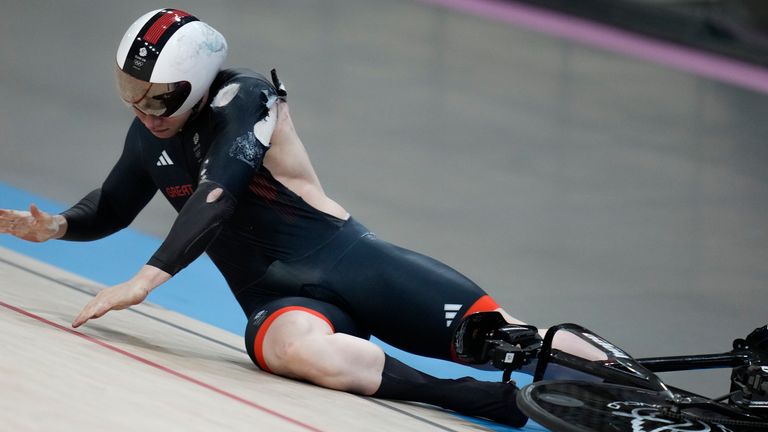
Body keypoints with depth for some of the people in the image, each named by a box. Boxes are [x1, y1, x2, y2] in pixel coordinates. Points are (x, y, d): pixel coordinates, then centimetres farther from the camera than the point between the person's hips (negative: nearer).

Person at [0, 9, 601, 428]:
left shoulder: (245, 98, -10)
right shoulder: (149, 137, 11)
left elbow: (217, 195, -23)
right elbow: (112, 209, 29)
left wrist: (146, 279, -30)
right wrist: (57, 226, 7)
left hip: (349, 261, -2)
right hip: (277, 299, 3)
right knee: (300, 350, -37)